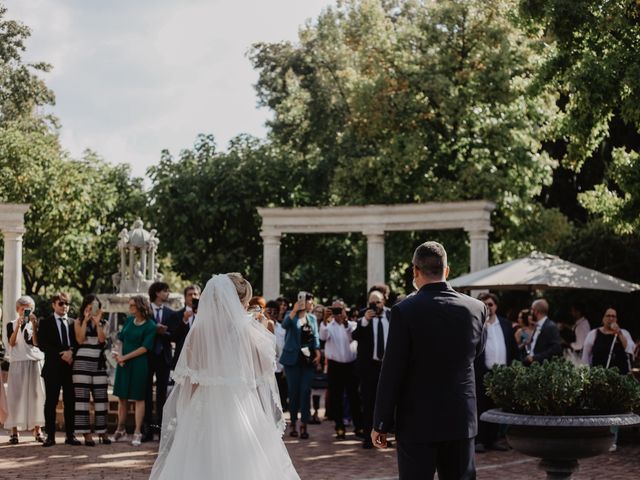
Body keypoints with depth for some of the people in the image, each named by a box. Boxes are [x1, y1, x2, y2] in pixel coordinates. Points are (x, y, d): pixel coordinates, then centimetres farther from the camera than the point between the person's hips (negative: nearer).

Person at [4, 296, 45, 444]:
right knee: (16, 395, -4)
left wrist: (33, 325, -10)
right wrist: (18, 325, -15)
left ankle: (37, 430, 3)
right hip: (18, 363, -1)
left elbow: (36, 342, -4)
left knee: (35, 394, 0)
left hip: (34, 363, 1)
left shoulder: (35, 323, 10)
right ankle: (14, 431, -3)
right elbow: (12, 342, -7)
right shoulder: (11, 324, 8)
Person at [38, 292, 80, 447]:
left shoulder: (73, 323, 14)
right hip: (53, 368, -3)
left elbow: (78, 343, 11)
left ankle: (70, 435, 8)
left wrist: (71, 352, -11)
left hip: (70, 367, 3)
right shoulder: (45, 323, 5)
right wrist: (61, 354, -13)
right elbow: (42, 345, -5)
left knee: (70, 402, 3)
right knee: (51, 402, -2)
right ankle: (50, 436, 3)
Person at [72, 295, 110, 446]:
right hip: (82, 362, -3)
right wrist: (86, 320, -9)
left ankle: (102, 432, 8)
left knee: (101, 397, 2)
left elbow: (102, 339, -3)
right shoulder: (79, 322, 7)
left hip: (99, 363, 3)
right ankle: (86, 433, -3)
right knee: (82, 397, -4)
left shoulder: (103, 323, 13)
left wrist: (97, 322, -11)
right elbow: (80, 339, -8)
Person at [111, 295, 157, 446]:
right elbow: (121, 339, 12)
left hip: (139, 364, -5)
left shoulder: (150, 326, -7)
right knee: (122, 397, 8)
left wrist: (125, 357, -12)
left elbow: (145, 348, -12)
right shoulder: (129, 321, 10)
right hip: (123, 363, 5)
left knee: (139, 398, 0)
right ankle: (120, 431, 18)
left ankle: (137, 433, 4)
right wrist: (119, 354, -6)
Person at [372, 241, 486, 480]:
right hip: (462, 420, 3)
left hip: (417, 423, -3)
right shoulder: (476, 308, -1)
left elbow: (391, 373, -12)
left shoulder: (404, 310, -12)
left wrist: (381, 425, -5)